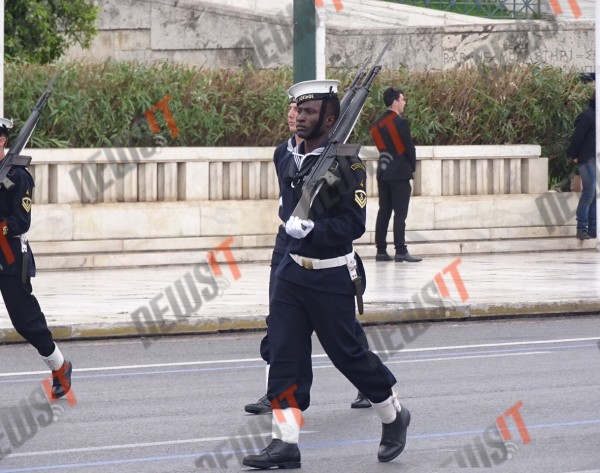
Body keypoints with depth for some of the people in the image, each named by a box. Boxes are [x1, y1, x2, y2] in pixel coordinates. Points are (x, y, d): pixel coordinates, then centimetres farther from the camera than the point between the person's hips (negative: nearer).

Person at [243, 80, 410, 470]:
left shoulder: (346, 161, -15)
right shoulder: (295, 157, 6)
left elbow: (354, 224, -20)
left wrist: (311, 229, -28)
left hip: (331, 277, -6)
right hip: (292, 272, 7)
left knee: (347, 353, 4)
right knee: (284, 354, 0)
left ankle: (394, 417, 27)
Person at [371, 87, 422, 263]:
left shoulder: (377, 124, 9)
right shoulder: (400, 123, -13)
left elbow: (381, 146, 12)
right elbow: (409, 147, -11)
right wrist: (412, 166, 5)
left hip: (383, 172, 7)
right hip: (400, 173, -7)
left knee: (384, 211, 9)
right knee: (400, 213, -7)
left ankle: (381, 250, 9)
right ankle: (400, 251, -10)